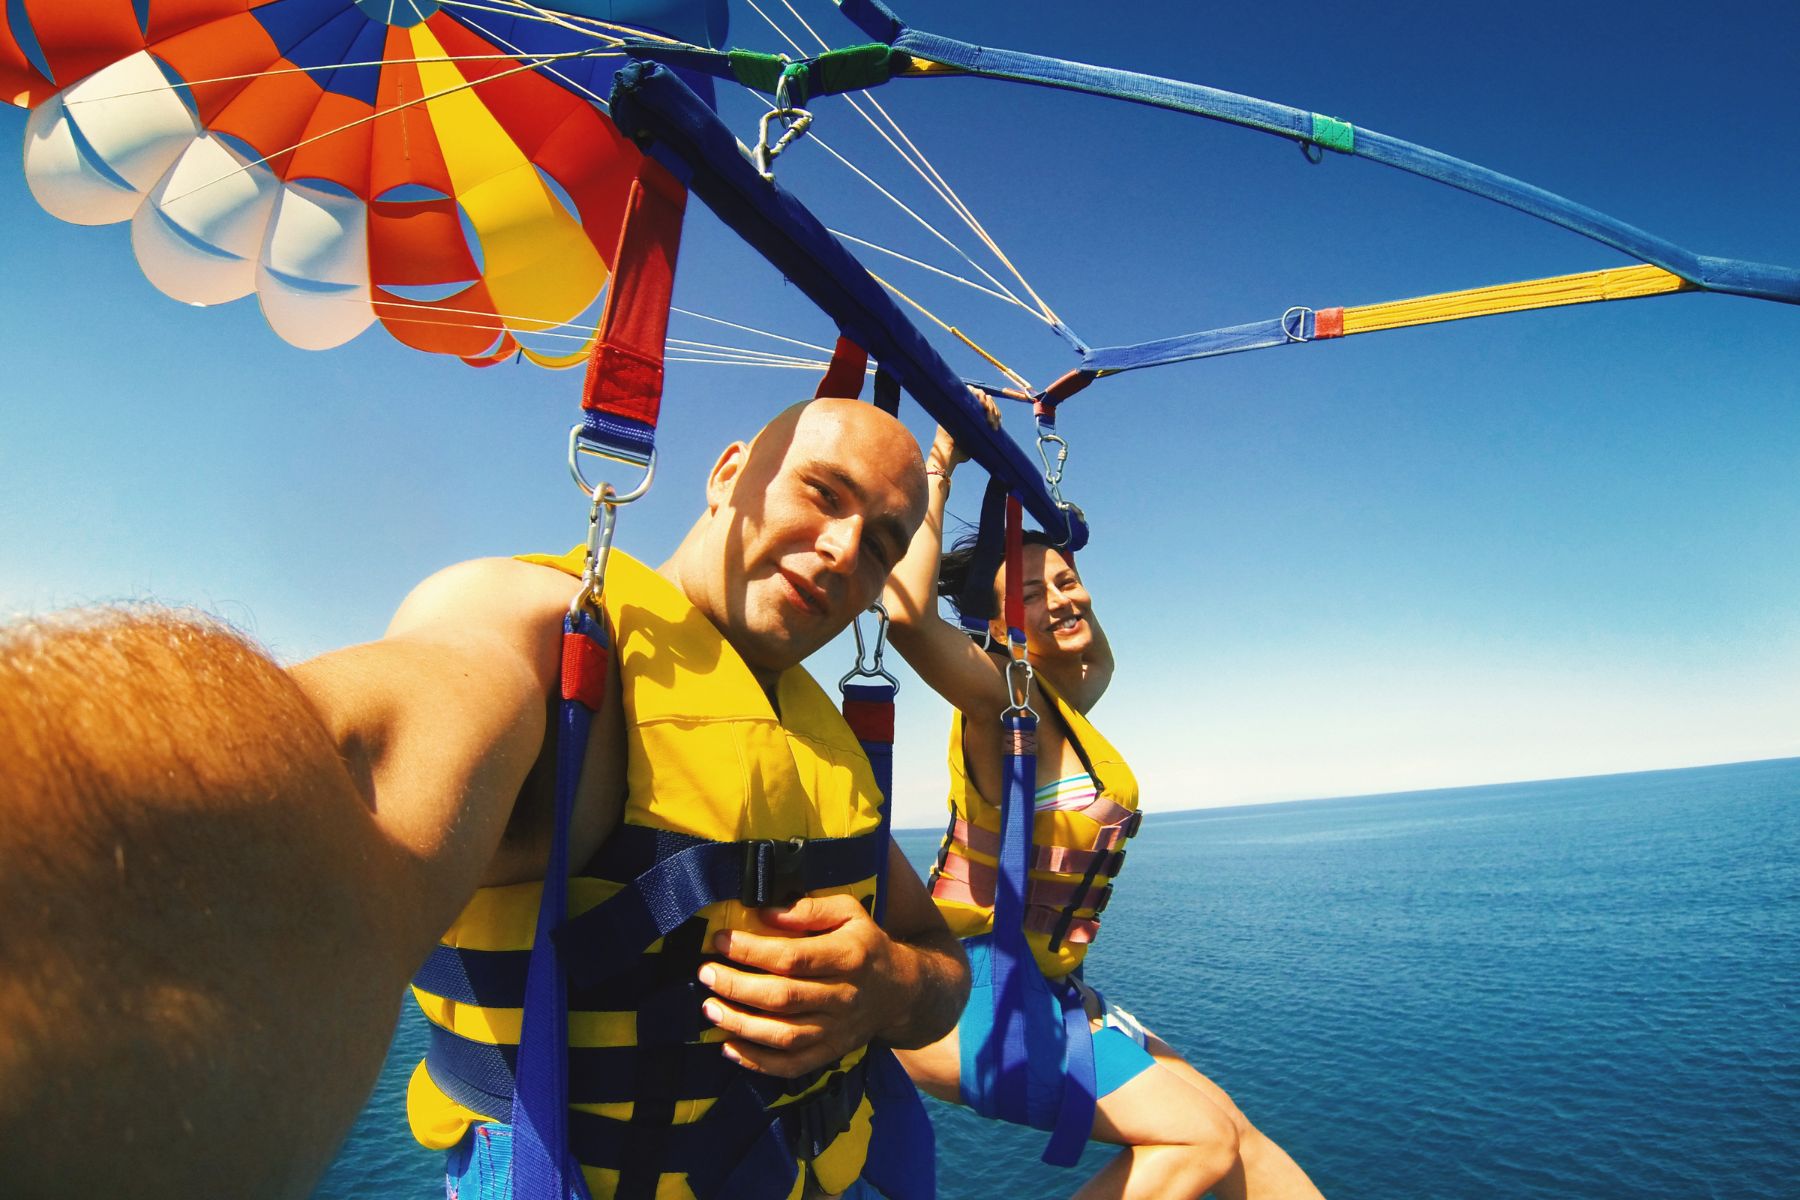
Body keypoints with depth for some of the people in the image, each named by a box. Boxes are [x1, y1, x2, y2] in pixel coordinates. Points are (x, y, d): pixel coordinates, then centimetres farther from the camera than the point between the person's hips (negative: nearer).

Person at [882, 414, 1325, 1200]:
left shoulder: (1071, 700, 7)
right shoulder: (1001, 694, -17)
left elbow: (1090, 646, 32)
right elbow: (907, 611, -38)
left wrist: (1053, 556, 21)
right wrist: (939, 467, -27)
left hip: (1047, 986, 8)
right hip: (966, 986, -8)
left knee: (1224, 1126, 11)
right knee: (1197, 1135, -8)